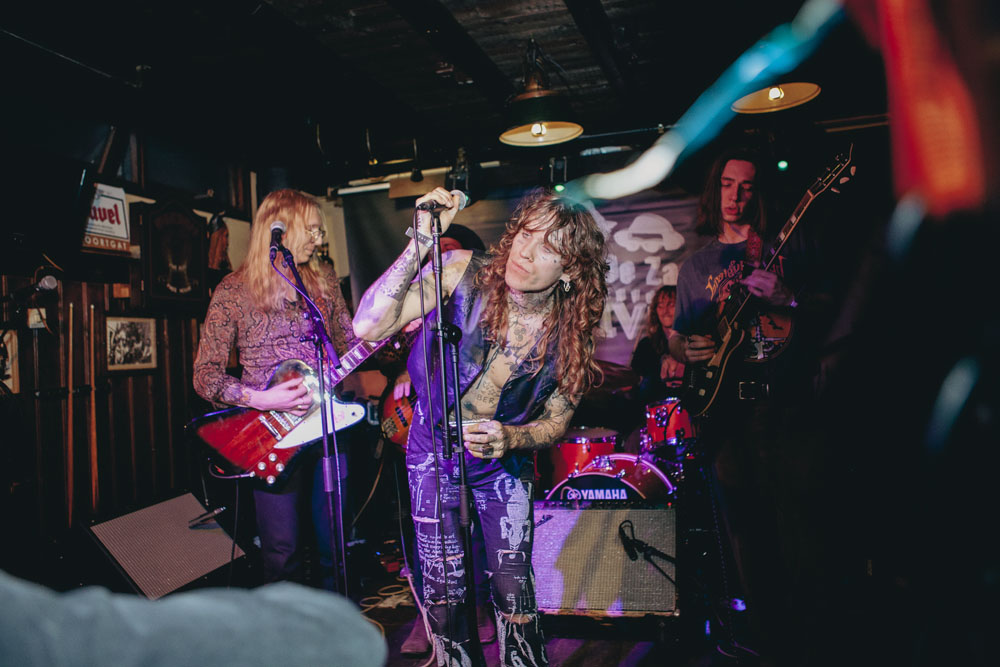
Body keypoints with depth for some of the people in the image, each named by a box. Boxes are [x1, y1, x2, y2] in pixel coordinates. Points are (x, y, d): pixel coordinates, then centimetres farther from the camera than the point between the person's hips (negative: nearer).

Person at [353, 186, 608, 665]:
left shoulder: (570, 333, -17)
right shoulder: (464, 273, -23)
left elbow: (556, 422, -3)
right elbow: (368, 327, -33)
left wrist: (510, 439, -24)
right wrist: (421, 244, -41)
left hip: (504, 461, 1)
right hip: (434, 448, 0)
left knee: (513, 589, 4)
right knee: (444, 589, 7)